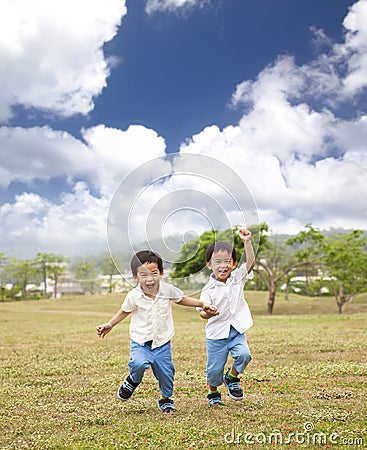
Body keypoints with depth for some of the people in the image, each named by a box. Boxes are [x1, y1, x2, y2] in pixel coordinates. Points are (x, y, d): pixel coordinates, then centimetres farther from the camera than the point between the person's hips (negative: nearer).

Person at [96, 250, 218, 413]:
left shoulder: (167, 289, -8)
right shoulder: (133, 296, -11)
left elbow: (181, 299, 12)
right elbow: (125, 311, 10)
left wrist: (203, 304, 6)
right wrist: (109, 325, 2)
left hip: (162, 341, 2)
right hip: (140, 341, -2)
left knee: (166, 372, 5)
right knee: (139, 363, -28)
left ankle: (166, 399, 37)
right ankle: (132, 381, 9)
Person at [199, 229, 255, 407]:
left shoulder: (238, 278, -2)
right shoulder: (208, 289, -11)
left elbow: (250, 261, -14)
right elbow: (203, 312, -14)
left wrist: (247, 241, -24)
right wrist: (207, 313, -38)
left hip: (236, 330, 2)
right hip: (216, 333, -2)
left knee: (243, 355, -21)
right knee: (215, 368, 6)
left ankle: (232, 377, 12)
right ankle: (213, 393, 37)